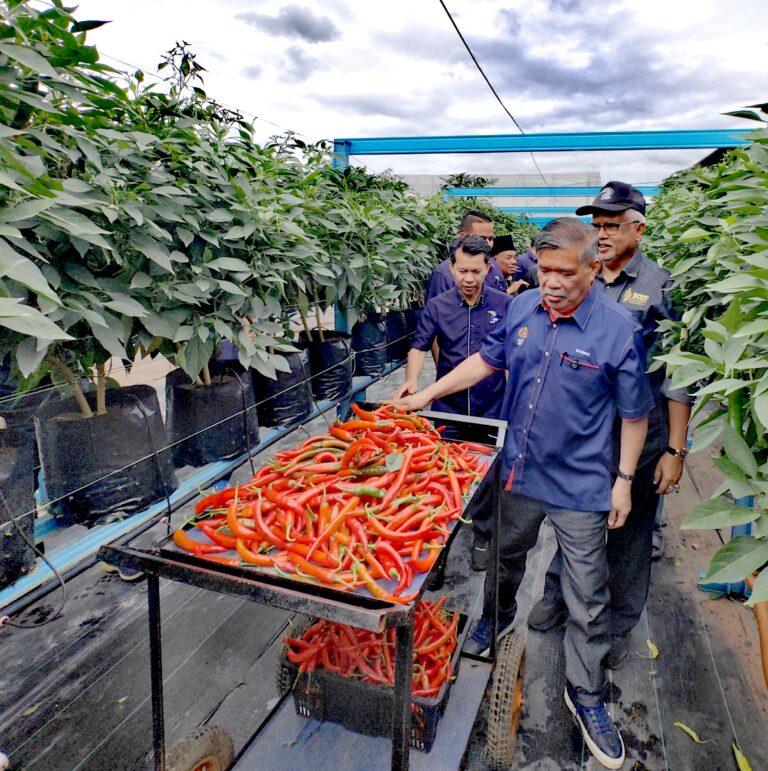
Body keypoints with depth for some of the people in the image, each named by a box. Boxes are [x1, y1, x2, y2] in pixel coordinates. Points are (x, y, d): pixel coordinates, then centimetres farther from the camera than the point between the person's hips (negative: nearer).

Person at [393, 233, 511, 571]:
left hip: (492, 408, 0)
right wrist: (411, 380, -22)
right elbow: (420, 346, -5)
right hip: (448, 407, 1)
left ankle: (482, 535, 33)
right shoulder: (437, 306, -4)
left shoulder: (505, 305, -5)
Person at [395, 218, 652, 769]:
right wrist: (427, 394, 3)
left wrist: (624, 480, -6)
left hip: (581, 486, -3)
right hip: (519, 471, 4)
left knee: (588, 599, 9)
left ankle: (586, 696, 32)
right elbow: (487, 361, 8)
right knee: (505, 558, 25)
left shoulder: (619, 331, -16)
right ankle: (498, 619, 56)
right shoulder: (522, 309, -5)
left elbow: (634, 413, -7)